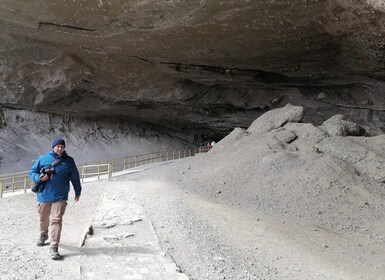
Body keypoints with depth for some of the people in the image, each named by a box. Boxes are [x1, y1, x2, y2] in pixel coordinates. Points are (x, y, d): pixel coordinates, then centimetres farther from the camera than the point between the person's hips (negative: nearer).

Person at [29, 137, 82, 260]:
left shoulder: (69, 161, 1)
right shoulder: (43, 159, 0)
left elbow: (75, 177, 9)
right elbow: (32, 171, 8)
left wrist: (78, 192, 17)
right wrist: (39, 178, -14)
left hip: (60, 197, -2)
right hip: (44, 195, 2)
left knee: (56, 220, -8)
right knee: (43, 218, 19)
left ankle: (54, 247, -4)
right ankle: (43, 235, 48)